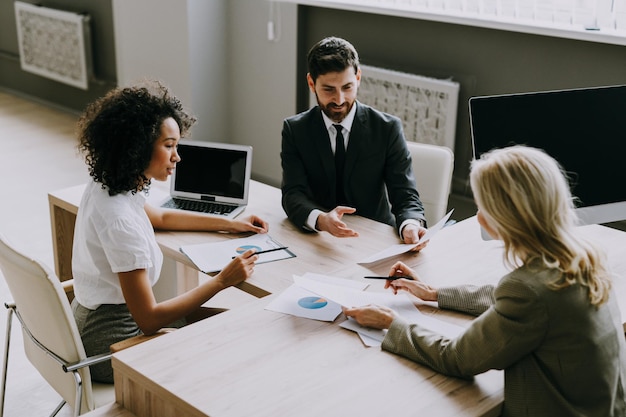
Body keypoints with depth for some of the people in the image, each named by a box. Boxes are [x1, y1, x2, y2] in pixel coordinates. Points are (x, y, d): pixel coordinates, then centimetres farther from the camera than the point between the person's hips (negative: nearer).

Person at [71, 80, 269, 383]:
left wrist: (231, 224, 15)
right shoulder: (119, 219, -32)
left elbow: (161, 217, 19)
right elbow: (149, 320, -28)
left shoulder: (104, 186, -3)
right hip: (112, 343, -8)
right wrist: (222, 281, -23)